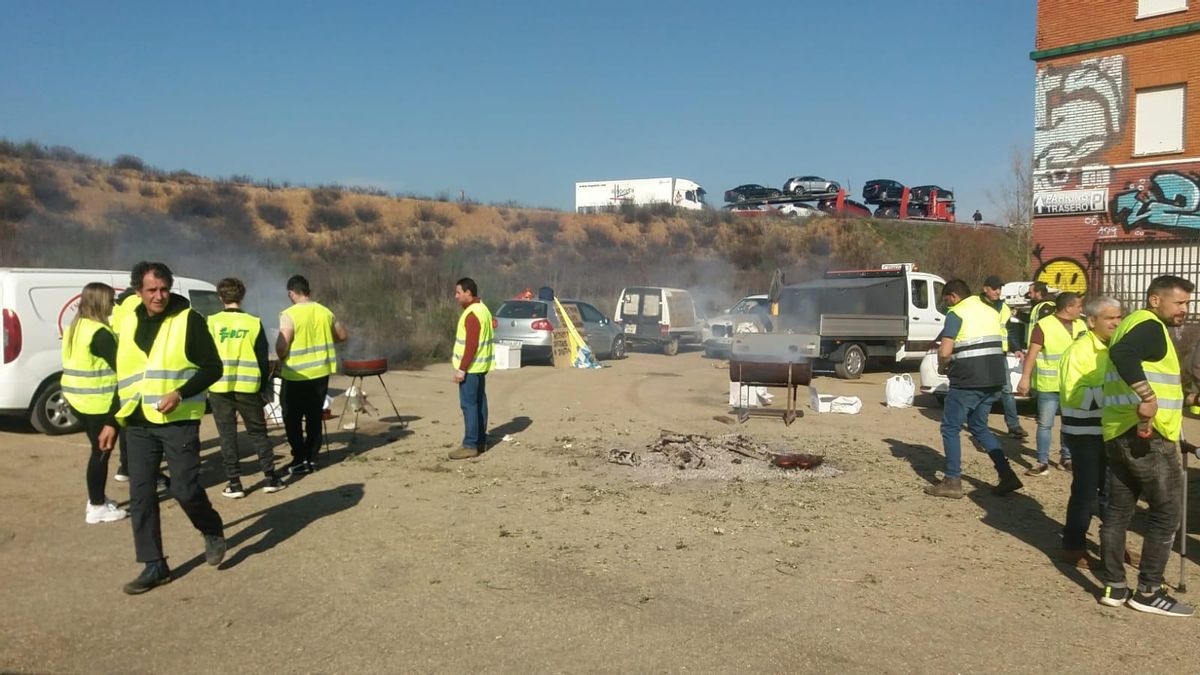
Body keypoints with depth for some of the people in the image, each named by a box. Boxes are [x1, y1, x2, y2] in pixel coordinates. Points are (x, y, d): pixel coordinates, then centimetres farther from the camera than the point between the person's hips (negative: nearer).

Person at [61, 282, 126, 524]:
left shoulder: (74, 328, 12)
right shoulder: (99, 333, -19)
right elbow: (119, 366, -18)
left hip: (79, 399, 9)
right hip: (100, 402, -9)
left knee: (98, 450, 20)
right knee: (101, 452, 0)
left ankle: (96, 499, 29)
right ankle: (97, 507, 7)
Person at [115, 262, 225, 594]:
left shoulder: (189, 320, -7)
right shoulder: (128, 323, 10)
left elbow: (213, 368, -8)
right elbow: (122, 375, 18)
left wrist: (180, 394, -21)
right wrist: (113, 420, 17)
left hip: (178, 420, -5)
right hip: (139, 423, 5)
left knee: (185, 488, -5)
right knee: (140, 494, 4)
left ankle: (213, 531, 25)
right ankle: (154, 566, 14)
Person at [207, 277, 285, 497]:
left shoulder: (211, 322, -2)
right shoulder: (254, 323, 0)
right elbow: (263, 359, 3)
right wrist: (262, 386, 13)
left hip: (219, 387, -1)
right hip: (248, 387, 1)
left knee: (227, 435, 6)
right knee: (258, 432, 12)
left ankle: (234, 483, 5)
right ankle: (270, 477, 10)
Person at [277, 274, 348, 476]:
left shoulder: (289, 315, -15)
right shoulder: (325, 312, 2)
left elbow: (281, 347, -19)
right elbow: (343, 336, 12)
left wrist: (282, 359, 2)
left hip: (296, 375, -5)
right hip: (321, 373, 5)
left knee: (292, 419, 7)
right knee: (314, 417, 14)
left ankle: (300, 460, 5)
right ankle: (312, 458, 18)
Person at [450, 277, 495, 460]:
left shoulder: (472, 314, -19)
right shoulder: (482, 309, 13)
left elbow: (472, 345, -23)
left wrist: (462, 369, -22)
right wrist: (458, 358, 22)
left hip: (471, 367, -10)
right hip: (480, 365, 10)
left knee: (469, 405, -8)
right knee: (479, 402, 13)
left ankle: (470, 445, -6)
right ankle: (481, 441, 19)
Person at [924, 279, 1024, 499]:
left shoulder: (957, 314, -9)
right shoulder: (990, 311, 16)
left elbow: (944, 352, -17)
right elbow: (997, 347, 20)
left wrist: (942, 366, 5)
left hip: (967, 382, -8)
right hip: (993, 380, 8)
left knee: (950, 428, 5)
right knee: (979, 427, 20)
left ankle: (953, 482, 5)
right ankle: (1007, 475, 11)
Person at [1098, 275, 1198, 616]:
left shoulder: (1133, 324, 21)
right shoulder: (1150, 326, -11)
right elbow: (1122, 353, -33)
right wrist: (1148, 397, -38)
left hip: (1120, 434, 10)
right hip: (1146, 437, -10)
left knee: (1118, 511, 11)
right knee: (1166, 512, 1)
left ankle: (1114, 587, 16)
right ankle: (1148, 592, 6)